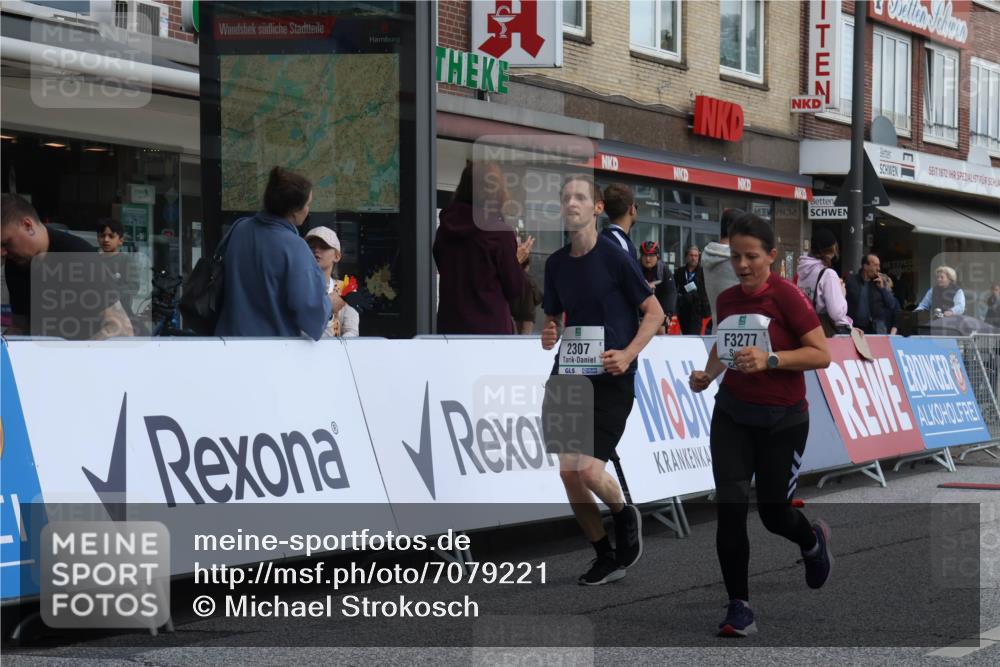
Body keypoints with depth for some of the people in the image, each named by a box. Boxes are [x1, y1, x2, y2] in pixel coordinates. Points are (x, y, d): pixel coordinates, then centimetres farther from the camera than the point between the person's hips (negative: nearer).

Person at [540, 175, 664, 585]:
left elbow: (654, 313, -4)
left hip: (611, 381, -6)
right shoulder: (556, 263, 8)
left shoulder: (614, 257, -8)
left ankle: (624, 515, 17)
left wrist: (627, 354, -17)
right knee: (568, 473, 3)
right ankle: (607, 558, 19)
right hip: (567, 377, 6)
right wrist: (548, 336, -1)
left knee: (590, 470, -16)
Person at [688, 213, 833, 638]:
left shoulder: (786, 296, -14)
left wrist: (770, 359, -27)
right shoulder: (726, 299, 4)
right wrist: (708, 374, 2)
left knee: (774, 513, 6)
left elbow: (822, 355, -16)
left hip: (782, 421, -4)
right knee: (729, 508, -9)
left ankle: (813, 540, 44)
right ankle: (739, 609, 0)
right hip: (732, 415, 4)